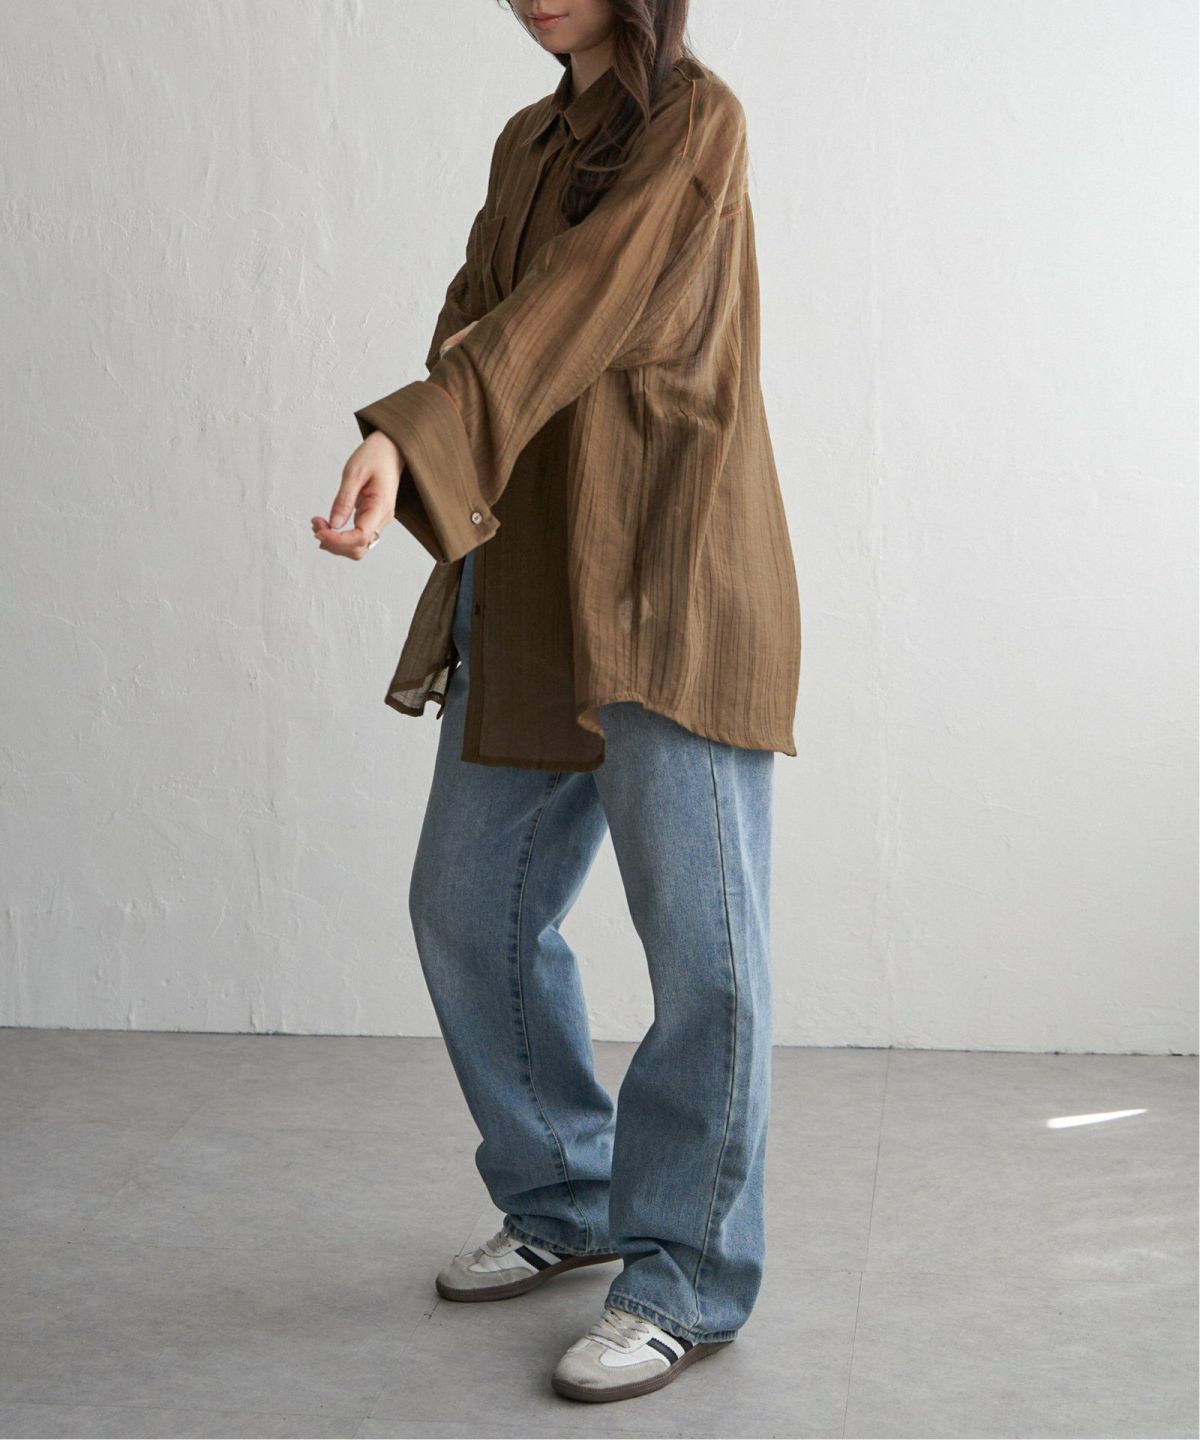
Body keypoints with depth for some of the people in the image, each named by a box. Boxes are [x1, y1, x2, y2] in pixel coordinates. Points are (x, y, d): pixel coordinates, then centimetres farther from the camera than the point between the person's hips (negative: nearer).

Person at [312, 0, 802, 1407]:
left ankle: (689, 1278, 9)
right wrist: (430, 470, -10)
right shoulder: (528, 142, 18)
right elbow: (480, 315, 13)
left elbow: (580, 307, -19)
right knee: (467, 909, 12)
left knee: (700, 946, -4)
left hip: (669, 594, -8)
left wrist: (411, 439, -31)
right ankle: (562, 1201, 29)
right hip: (526, 596, 8)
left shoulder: (695, 120, -5)